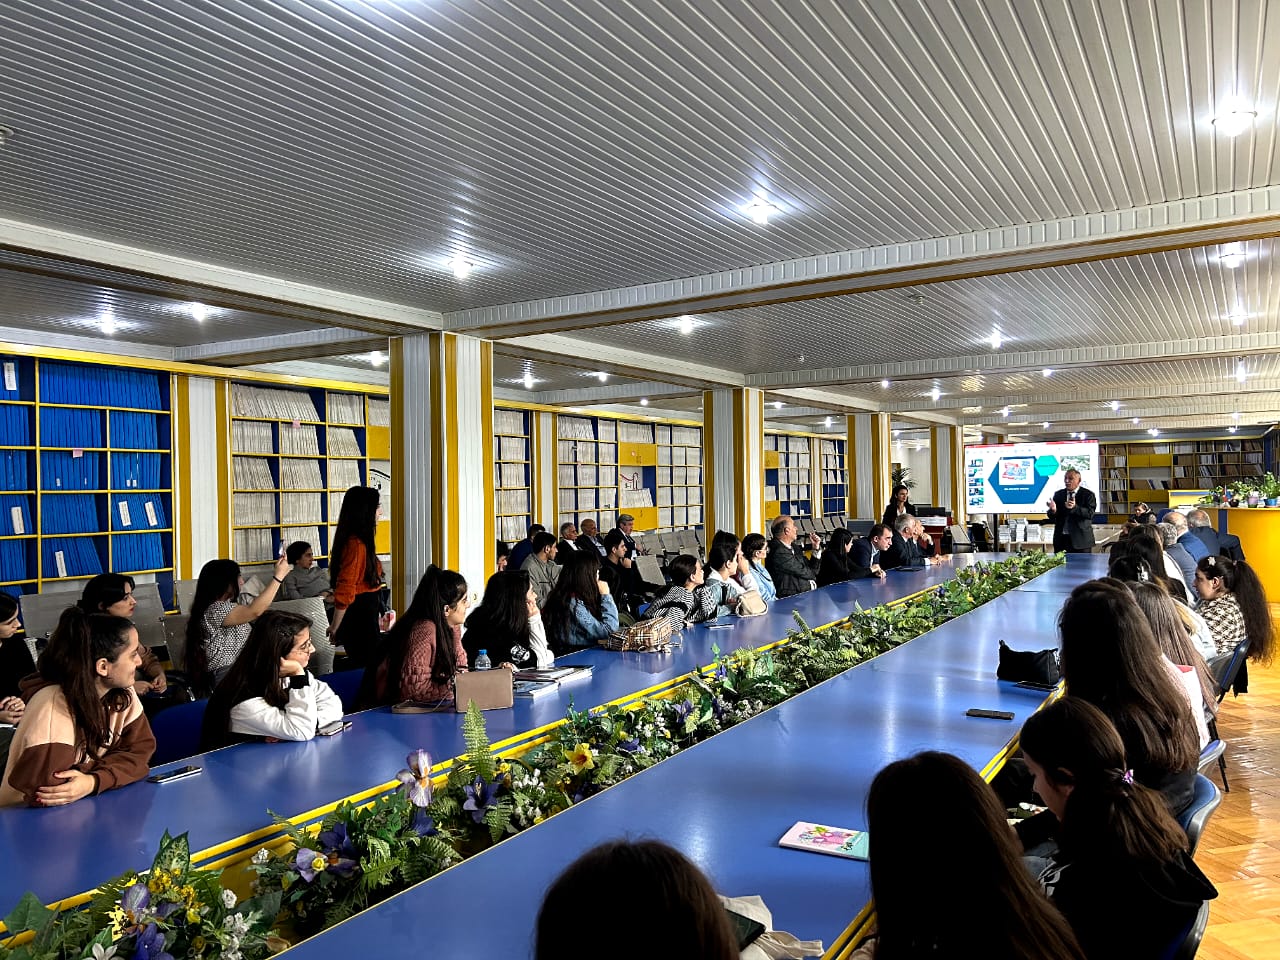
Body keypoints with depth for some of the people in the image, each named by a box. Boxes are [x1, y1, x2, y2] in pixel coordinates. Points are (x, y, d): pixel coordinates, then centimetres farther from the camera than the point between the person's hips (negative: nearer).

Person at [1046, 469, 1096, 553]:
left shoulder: (1088, 494, 0)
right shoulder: (1058, 495, 11)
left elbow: (1090, 514, -13)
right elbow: (1051, 517, 6)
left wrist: (1075, 507, -30)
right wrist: (1053, 510, -18)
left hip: (1081, 539, -3)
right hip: (1061, 539, 3)